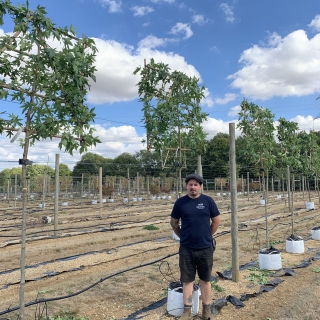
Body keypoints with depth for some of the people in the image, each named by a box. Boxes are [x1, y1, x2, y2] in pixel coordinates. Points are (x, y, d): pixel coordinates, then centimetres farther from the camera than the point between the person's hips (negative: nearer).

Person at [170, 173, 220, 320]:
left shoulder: (208, 201, -4)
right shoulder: (180, 202, -3)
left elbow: (216, 221, 5)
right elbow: (173, 222, 9)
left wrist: (206, 236, 11)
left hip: (205, 248, 0)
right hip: (186, 249, 0)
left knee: (205, 279, 13)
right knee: (187, 280, 9)